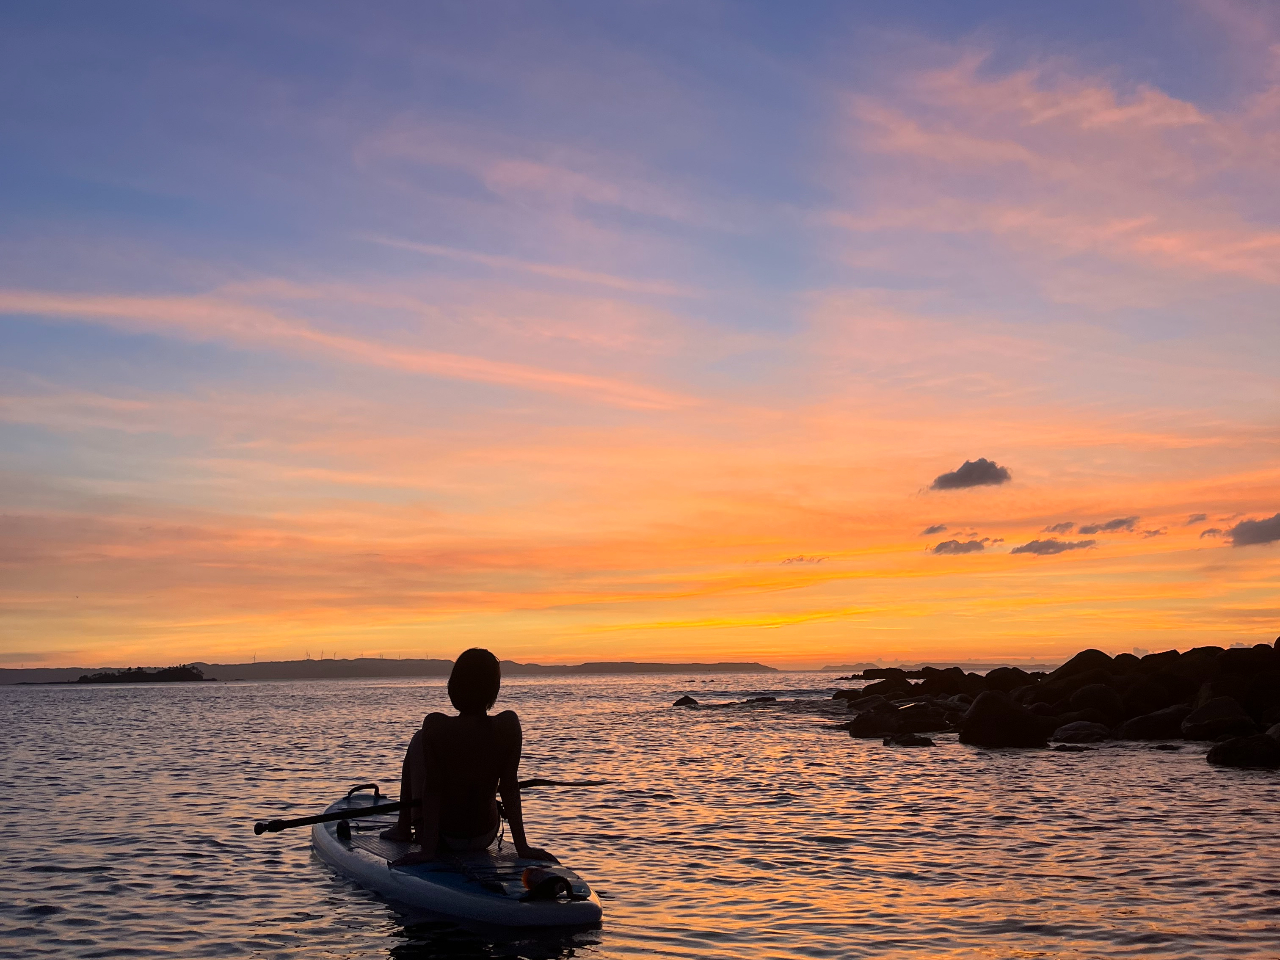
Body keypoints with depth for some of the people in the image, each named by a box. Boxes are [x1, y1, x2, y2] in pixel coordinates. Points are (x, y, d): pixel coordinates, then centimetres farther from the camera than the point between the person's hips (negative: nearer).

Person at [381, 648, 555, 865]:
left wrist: (428, 849, -13)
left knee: (418, 741, 17)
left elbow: (432, 788, -18)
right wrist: (522, 846, -6)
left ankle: (404, 827, 29)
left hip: (443, 837, -2)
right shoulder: (508, 725, -16)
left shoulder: (435, 726, -22)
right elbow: (510, 787, -12)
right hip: (485, 838, 3)